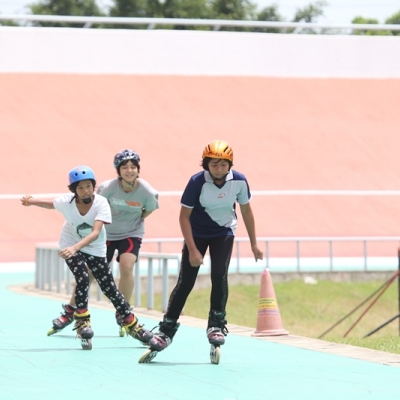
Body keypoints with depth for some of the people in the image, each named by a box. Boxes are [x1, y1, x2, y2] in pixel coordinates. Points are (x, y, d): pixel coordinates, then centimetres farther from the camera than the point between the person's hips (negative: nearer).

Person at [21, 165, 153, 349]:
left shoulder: (101, 203, -29)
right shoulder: (66, 202, -24)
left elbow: (95, 233, -40)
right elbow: (50, 204, 1)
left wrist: (75, 247, -52)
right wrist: (31, 201, -11)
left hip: (95, 249, 0)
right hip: (70, 245, 0)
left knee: (110, 288, 2)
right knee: (83, 279, -24)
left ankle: (131, 324, 17)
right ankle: (82, 321, -7)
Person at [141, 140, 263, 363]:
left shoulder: (239, 181, -19)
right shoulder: (197, 182, -27)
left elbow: (246, 210, -2)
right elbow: (184, 216, -19)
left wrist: (254, 244, 3)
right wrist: (192, 250, -22)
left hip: (224, 233, 2)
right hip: (197, 234, -2)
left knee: (219, 276, -15)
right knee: (185, 282, -4)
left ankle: (217, 325, 1)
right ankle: (167, 330, 5)